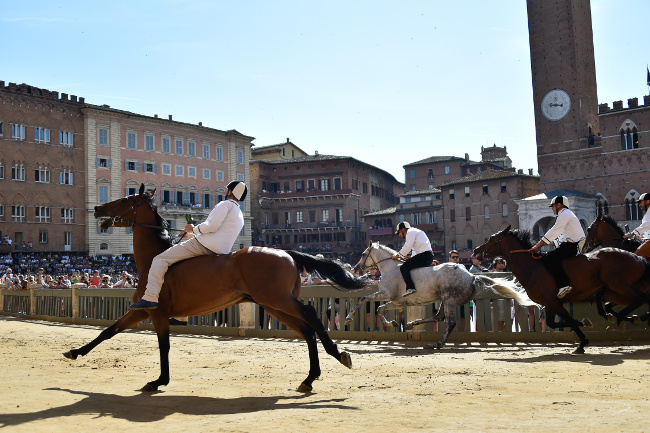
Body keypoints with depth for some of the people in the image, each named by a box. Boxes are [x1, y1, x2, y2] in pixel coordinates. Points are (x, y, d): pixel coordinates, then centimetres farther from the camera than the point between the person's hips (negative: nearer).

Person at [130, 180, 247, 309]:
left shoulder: (226, 204, -3)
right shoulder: (240, 216, 25)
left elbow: (211, 226, -18)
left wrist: (194, 229, -1)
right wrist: (190, 234, 32)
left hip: (203, 245, -10)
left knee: (159, 260, -10)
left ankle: (150, 298, -22)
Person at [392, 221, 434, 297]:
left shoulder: (411, 232, 0)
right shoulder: (415, 232, 30)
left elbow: (407, 247, -11)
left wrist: (397, 255, 0)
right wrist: (409, 258, 21)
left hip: (424, 256, -10)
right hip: (429, 256, 10)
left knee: (403, 267, -14)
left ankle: (410, 288, -28)